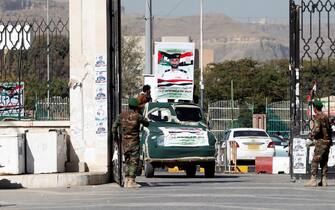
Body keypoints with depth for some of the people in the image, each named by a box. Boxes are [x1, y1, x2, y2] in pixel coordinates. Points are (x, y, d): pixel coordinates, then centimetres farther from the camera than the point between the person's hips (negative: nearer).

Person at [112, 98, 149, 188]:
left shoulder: (122, 115, 2)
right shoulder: (137, 116, -10)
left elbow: (114, 126, 5)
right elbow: (146, 123, 6)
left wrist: (114, 136, 20)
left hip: (124, 141, 5)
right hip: (134, 142, -5)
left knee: (127, 161, 14)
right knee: (134, 161, -2)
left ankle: (126, 180, 10)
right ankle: (131, 181, -8)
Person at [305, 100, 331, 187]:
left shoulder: (318, 117, -12)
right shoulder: (326, 117, 14)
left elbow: (317, 129, -23)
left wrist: (311, 135, -4)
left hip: (321, 141, -8)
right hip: (328, 140, 8)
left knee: (315, 161, -7)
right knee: (324, 161, 11)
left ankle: (313, 180, -12)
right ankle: (324, 180, 10)